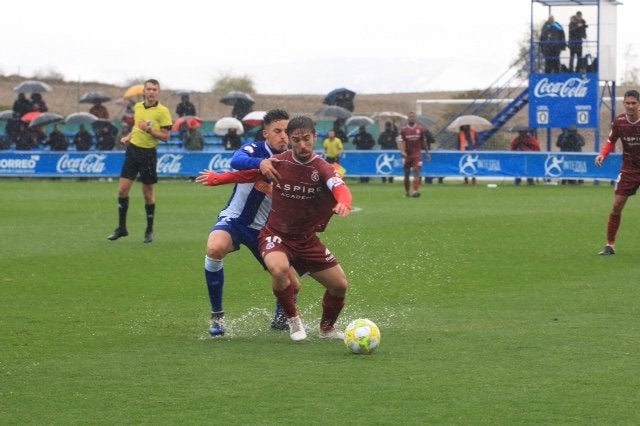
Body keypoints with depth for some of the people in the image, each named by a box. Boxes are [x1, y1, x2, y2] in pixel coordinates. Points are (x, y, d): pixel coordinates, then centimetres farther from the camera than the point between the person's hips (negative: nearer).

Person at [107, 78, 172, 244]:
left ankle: (149, 230, 18)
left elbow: (165, 137, -12)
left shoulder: (162, 111, -10)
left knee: (148, 192, 3)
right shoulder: (137, 107, 7)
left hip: (149, 153, -5)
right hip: (133, 149, 5)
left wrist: (149, 130, -24)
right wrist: (128, 137, 9)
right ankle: (121, 228, 11)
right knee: (122, 189, 0)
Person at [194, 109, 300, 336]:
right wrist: (260, 163, -57)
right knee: (215, 248, -37)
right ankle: (217, 315, -19)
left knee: (292, 285, -2)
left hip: (265, 229, 4)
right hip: (234, 221, -4)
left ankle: (280, 318, 34)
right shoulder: (255, 150, -13)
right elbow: (236, 161, -37)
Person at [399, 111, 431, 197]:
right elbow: (401, 142, -10)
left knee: (416, 171, -16)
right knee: (407, 173, 7)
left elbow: (423, 142, 13)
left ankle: (416, 191, -24)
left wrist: (427, 153, 15)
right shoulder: (403, 129, -2)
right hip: (407, 154, 0)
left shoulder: (420, 129, 3)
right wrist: (402, 151, -26)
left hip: (417, 153, 0)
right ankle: (407, 192, 20)